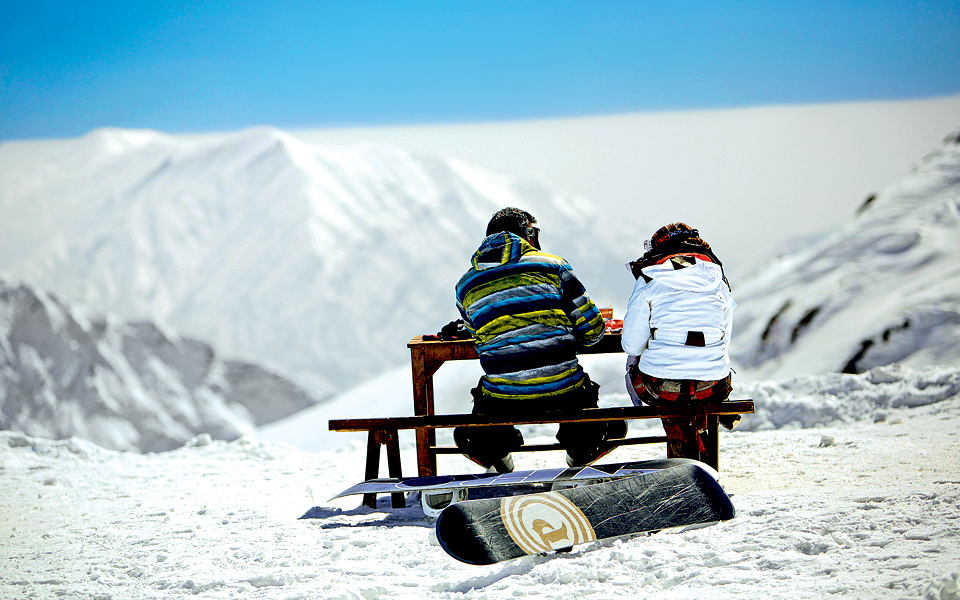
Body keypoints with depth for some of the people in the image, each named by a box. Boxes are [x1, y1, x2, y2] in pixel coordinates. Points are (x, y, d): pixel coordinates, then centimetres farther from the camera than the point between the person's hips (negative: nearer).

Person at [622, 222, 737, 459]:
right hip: (711, 388, 4)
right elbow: (724, 339, 15)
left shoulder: (648, 281, -1)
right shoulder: (718, 280, 8)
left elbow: (631, 344, -1)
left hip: (660, 387, -3)